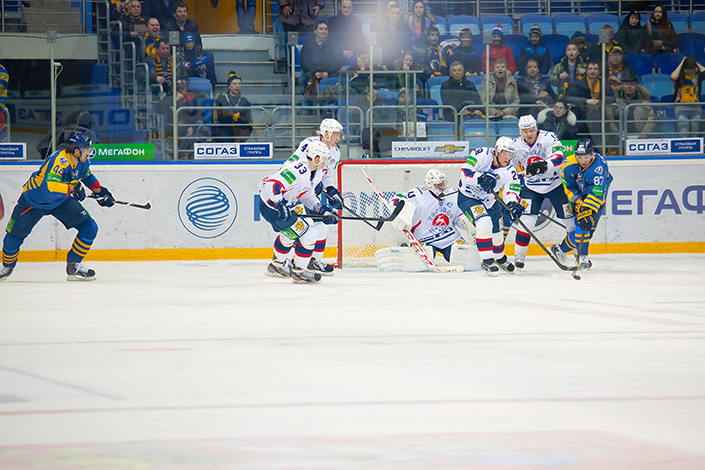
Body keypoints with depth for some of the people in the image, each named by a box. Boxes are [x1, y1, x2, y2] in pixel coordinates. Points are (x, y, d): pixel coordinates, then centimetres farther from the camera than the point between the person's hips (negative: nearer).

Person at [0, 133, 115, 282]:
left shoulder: (82, 162, -10)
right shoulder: (59, 161, -36)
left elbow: (87, 176, 16)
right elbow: (49, 188, -48)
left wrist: (99, 191, 4)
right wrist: (72, 188, -41)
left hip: (62, 201, 6)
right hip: (34, 201, -6)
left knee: (90, 228, -9)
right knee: (14, 237, 0)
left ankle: (74, 265, 3)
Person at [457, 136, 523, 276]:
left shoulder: (510, 171, -13)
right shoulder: (482, 155, -24)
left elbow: (511, 190, -21)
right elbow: (465, 171, -32)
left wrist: (513, 203, -43)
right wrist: (480, 178, -49)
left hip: (490, 200, 5)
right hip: (467, 197, -5)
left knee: (496, 230, 13)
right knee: (484, 222, -28)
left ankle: (500, 258, 44)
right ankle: (487, 260, -21)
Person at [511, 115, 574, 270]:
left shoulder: (548, 138, -16)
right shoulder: (516, 145, -4)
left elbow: (558, 157, -31)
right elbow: (510, 168, 11)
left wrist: (544, 165, -49)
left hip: (555, 184, -1)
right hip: (531, 187, 1)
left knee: (569, 217, 3)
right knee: (527, 220, -15)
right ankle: (519, 256, -3)